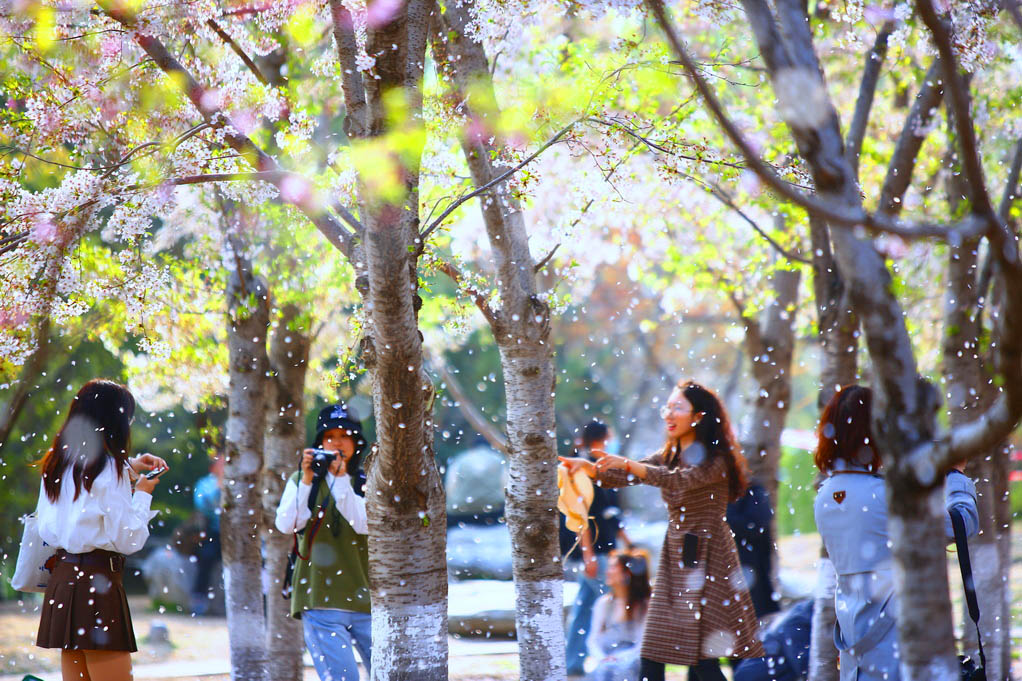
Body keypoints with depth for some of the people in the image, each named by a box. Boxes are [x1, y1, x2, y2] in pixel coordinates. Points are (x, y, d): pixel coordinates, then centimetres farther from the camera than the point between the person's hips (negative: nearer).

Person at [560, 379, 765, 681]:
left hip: (706, 560, -7)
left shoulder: (715, 460, -10)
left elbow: (679, 480, -28)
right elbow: (621, 477, 4)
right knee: (652, 657, 2)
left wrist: (629, 464, -36)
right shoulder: (669, 457, 13)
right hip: (674, 560, 7)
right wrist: (588, 467, -15)